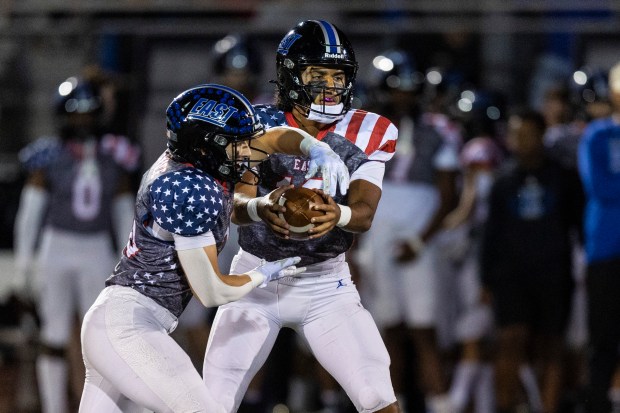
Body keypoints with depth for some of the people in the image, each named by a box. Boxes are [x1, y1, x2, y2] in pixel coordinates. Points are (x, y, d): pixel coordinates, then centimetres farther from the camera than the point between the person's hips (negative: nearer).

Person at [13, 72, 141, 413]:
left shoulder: (114, 158, 4)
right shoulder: (49, 158, -5)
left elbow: (124, 215, 12)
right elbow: (29, 212, -3)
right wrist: (24, 263, -6)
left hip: (97, 251, 3)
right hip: (56, 248, -2)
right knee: (56, 336, 2)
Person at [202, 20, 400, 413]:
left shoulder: (367, 134, -5)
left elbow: (365, 212, -19)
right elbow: (235, 203, -24)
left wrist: (338, 215, -43)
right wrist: (260, 208, -49)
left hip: (326, 282, 1)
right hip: (257, 277, -1)